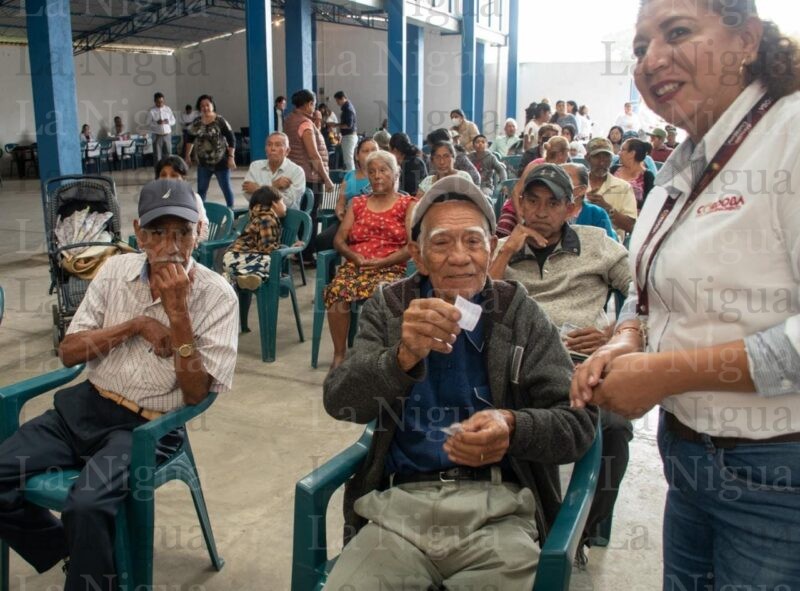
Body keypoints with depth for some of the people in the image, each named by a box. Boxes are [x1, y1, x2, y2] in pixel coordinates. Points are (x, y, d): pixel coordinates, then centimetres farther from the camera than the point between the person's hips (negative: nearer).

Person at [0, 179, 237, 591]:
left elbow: (195, 394, -13)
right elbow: (68, 353, 4)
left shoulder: (216, 295, -9)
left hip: (149, 426, -5)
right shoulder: (116, 270, 4)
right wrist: (138, 325, -11)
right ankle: (69, 550, 13)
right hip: (85, 406, 5)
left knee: (87, 504, -30)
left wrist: (178, 313, -24)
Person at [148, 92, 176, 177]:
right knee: (157, 155, -2)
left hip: (167, 134, 3)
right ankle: (158, 175, 3)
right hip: (157, 135, -3)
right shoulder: (152, 110, -5)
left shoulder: (168, 109, 5)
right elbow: (148, 122, -7)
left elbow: (173, 121, 7)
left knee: (168, 154, 6)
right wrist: (157, 122, -24)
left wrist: (168, 121, -14)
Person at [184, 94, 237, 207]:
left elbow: (231, 139, -11)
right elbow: (190, 139, 15)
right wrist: (187, 155, 12)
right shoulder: (196, 122, 3)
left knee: (226, 187, 4)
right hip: (203, 163, 4)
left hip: (221, 161, -4)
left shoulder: (220, 121, -11)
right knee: (201, 189, 9)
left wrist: (231, 157, -16)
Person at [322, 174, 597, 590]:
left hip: (498, 508, 0)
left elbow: (578, 422, 1)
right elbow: (339, 402, -6)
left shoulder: (521, 315, 5)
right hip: (399, 503, 0)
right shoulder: (388, 307, 7)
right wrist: (403, 357, -26)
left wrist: (512, 428, -20)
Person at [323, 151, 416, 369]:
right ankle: (339, 353, -18)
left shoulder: (407, 204, 10)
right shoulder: (357, 203, 22)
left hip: (390, 268, -3)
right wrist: (354, 257, -7)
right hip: (354, 265, 3)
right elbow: (339, 239, 14)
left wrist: (382, 261, -14)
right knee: (336, 290, -30)